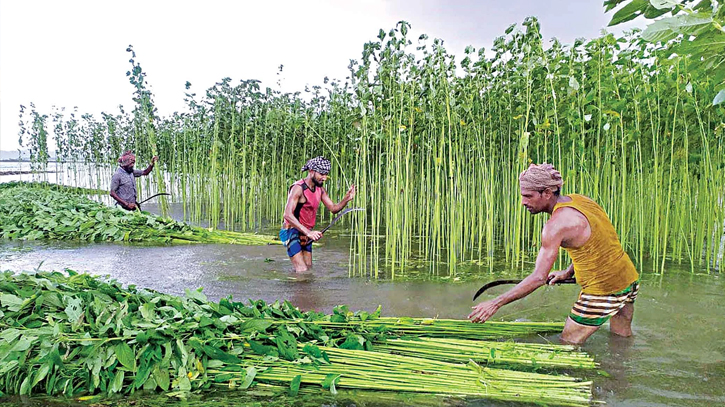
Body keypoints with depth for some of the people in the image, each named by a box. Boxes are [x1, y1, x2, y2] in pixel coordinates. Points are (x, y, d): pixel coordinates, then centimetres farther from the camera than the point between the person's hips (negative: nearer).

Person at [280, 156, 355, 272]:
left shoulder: (320, 189, 6)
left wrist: (346, 199, -14)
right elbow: (288, 215, -31)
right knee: (302, 271, -14)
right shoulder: (298, 188, -21)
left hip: (305, 234, 8)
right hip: (292, 231, -8)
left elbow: (333, 208, 6)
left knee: (308, 268, 11)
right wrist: (308, 232, -40)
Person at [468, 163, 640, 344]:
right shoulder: (579, 199, 3)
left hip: (603, 291, -9)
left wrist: (496, 303, -24)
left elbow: (538, 278, -26)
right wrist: (568, 272, 12)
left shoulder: (557, 224, -24)